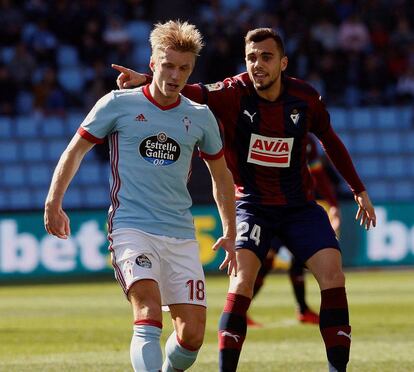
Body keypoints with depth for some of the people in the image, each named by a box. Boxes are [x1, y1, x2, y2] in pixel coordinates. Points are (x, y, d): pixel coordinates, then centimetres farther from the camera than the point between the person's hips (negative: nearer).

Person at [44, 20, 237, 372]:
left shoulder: (200, 116, 9)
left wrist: (230, 233, 21)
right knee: (149, 311, -26)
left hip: (181, 234, 4)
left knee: (194, 332, -4)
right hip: (131, 227, -4)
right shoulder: (118, 104, 0)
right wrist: (53, 203, 7)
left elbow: (220, 174, 22)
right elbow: (75, 151, 11)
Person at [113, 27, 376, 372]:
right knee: (243, 274, -22)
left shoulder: (306, 98, -6)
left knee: (332, 270, -12)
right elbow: (192, 93, -30)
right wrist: (146, 80, -48)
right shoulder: (234, 94, -14)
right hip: (252, 204, -2)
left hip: (300, 205, 2)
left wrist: (359, 190, 18)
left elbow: (331, 142, 11)